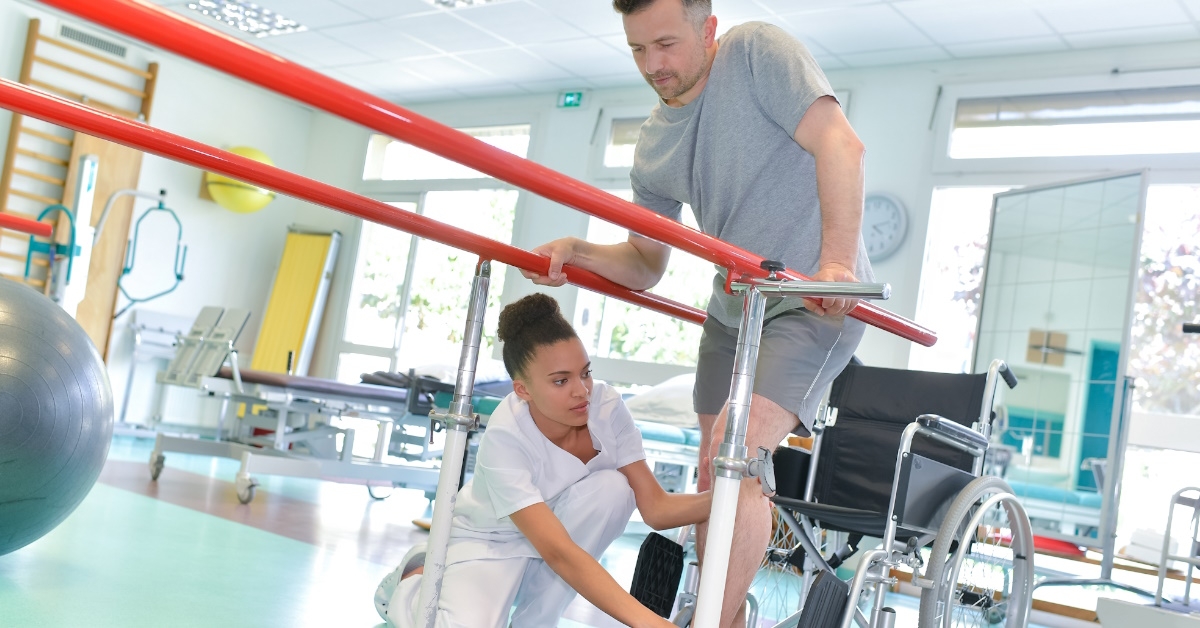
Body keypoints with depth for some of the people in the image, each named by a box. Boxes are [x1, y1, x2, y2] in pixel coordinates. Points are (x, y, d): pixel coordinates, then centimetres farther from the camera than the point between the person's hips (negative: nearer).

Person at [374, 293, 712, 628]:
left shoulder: (606, 406, -21)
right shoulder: (504, 440, -34)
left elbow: (655, 507, -20)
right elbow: (558, 552, -40)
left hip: (560, 522, 5)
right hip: (488, 543, -5)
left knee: (613, 486, -26)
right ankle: (413, 582, 6)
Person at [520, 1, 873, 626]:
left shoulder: (758, 51, -12)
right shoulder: (653, 144, 5)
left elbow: (840, 145, -23)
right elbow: (645, 264, 11)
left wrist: (837, 262, -35)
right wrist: (578, 253, -9)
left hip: (817, 300, -7)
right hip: (732, 310, 8)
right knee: (716, 474, 9)